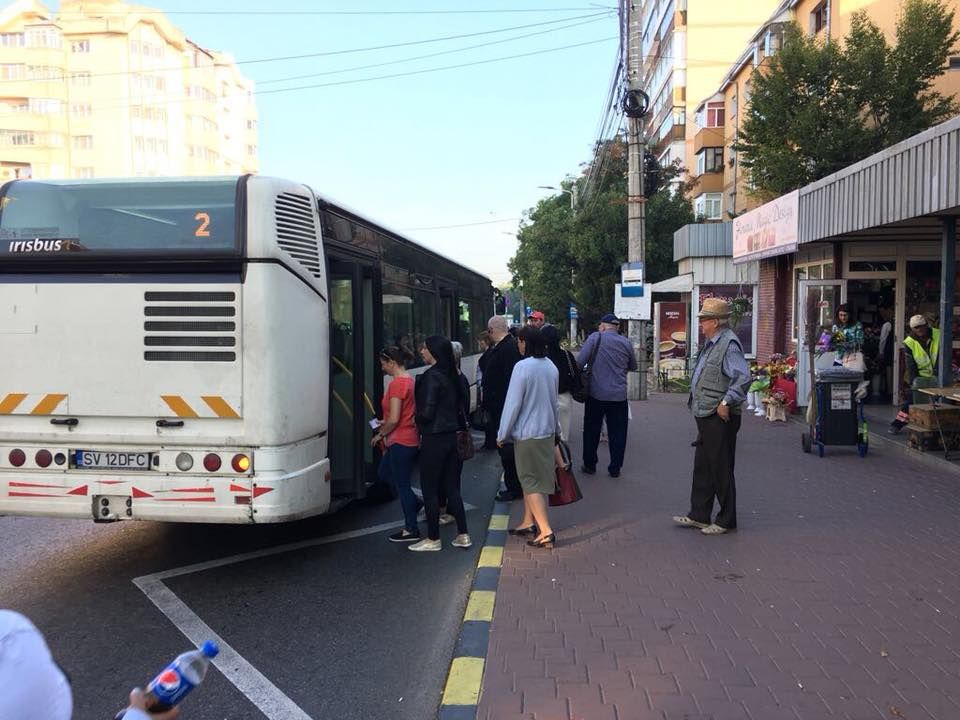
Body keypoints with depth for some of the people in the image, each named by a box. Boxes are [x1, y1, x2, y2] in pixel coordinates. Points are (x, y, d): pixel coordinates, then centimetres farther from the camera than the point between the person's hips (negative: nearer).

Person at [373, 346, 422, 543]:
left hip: (401, 441, -10)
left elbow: (394, 419, -23)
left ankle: (411, 530, 13)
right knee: (384, 473, 23)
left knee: (402, 484, 2)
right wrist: (385, 424, 17)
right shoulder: (409, 380, 9)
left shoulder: (397, 383, -20)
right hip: (411, 440, 10)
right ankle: (415, 504, 28)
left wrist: (380, 434, -8)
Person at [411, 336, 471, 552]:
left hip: (434, 438, -8)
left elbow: (427, 412, -19)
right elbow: (458, 406, 14)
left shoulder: (432, 376, -16)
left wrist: (416, 419, 0)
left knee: (430, 489, 3)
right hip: (451, 435, 8)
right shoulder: (451, 375, 9)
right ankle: (462, 535, 19)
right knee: (451, 486, 14)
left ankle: (433, 539, 11)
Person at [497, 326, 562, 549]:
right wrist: (556, 428, 25)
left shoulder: (523, 367, -19)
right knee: (530, 478, 19)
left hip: (527, 433, -7)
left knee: (531, 482, -1)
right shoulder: (551, 367, 4)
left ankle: (545, 531, -6)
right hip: (547, 430, 7)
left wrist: (503, 434, -8)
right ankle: (528, 522, 28)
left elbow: (513, 403, -17)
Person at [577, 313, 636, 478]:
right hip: (619, 396, 2)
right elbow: (633, 366, 17)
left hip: (597, 394, -2)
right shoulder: (626, 343, 3)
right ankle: (615, 468, 14)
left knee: (592, 431, 12)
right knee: (617, 433, 10)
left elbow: (580, 361, -13)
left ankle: (589, 465, 20)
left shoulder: (596, 337, -5)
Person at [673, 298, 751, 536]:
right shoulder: (711, 344, 14)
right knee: (702, 468, 15)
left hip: (720, 419, -10)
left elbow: (743, 377, -26)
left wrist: (726, 403, -24)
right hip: (706, 417, 10)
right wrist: (695, 400, 18)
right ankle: (699, 515, 25)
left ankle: (726, 520, 13)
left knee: (721, 471, 1)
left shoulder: (729, 344, -17)